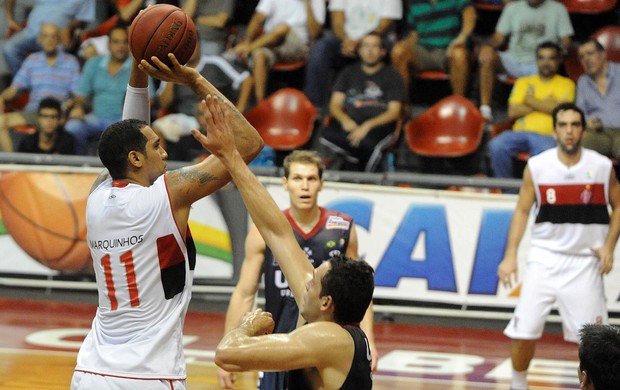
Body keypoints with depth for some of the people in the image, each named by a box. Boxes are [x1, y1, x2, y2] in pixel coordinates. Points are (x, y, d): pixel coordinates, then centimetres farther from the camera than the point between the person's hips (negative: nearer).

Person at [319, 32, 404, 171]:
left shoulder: (392, 76, 13)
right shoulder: (348, 72, 23)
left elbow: (394, 112, 2)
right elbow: (335, 105, 16)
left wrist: (367, 126, -16)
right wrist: (345, 120, -10)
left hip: (377, 124, -2)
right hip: (349, 123, 3)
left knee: (366, 142, -41)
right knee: (327, 135, -35)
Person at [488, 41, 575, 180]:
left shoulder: (566, 84, 15)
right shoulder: (523, 82, 22)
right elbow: (513, 112, 8)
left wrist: (531, 100, 4)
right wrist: (544, 104, 2)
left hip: (547, 135, -3)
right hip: (520, 132, 3)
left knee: (546, 152, -40)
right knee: (497, 146, -29)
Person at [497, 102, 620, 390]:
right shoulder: (536, 166, -4)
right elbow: (522, 211, 3)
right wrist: (510, 255, -4)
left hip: (585, 261, 0)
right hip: (545, 256, 0)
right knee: (524, 330, -3)